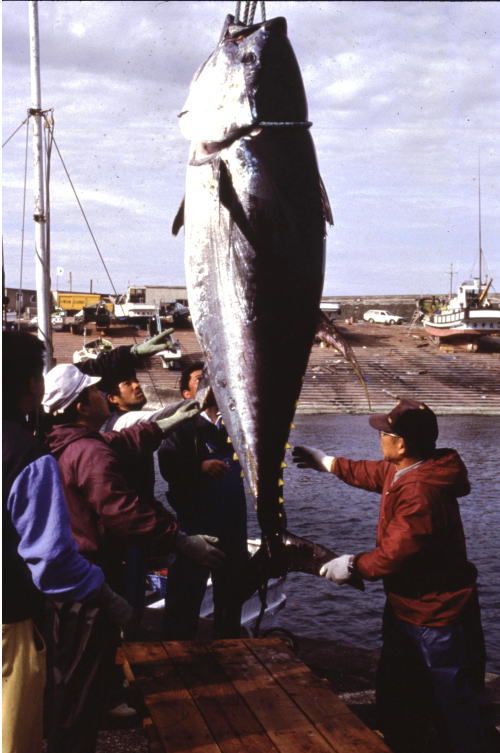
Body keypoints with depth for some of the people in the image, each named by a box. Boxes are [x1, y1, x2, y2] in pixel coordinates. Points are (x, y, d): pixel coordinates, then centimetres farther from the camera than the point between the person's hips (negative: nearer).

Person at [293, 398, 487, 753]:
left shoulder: (421, 492, -31)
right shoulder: (401, 470, 1)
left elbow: (395, 554, -27)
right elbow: (373, 473, 23)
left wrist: (353, 565, -11)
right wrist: (327, 462, 30)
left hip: (439, 621, -11)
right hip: (405, 610, 11)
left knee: (455, 716, 0)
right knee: (393, 704, 23)